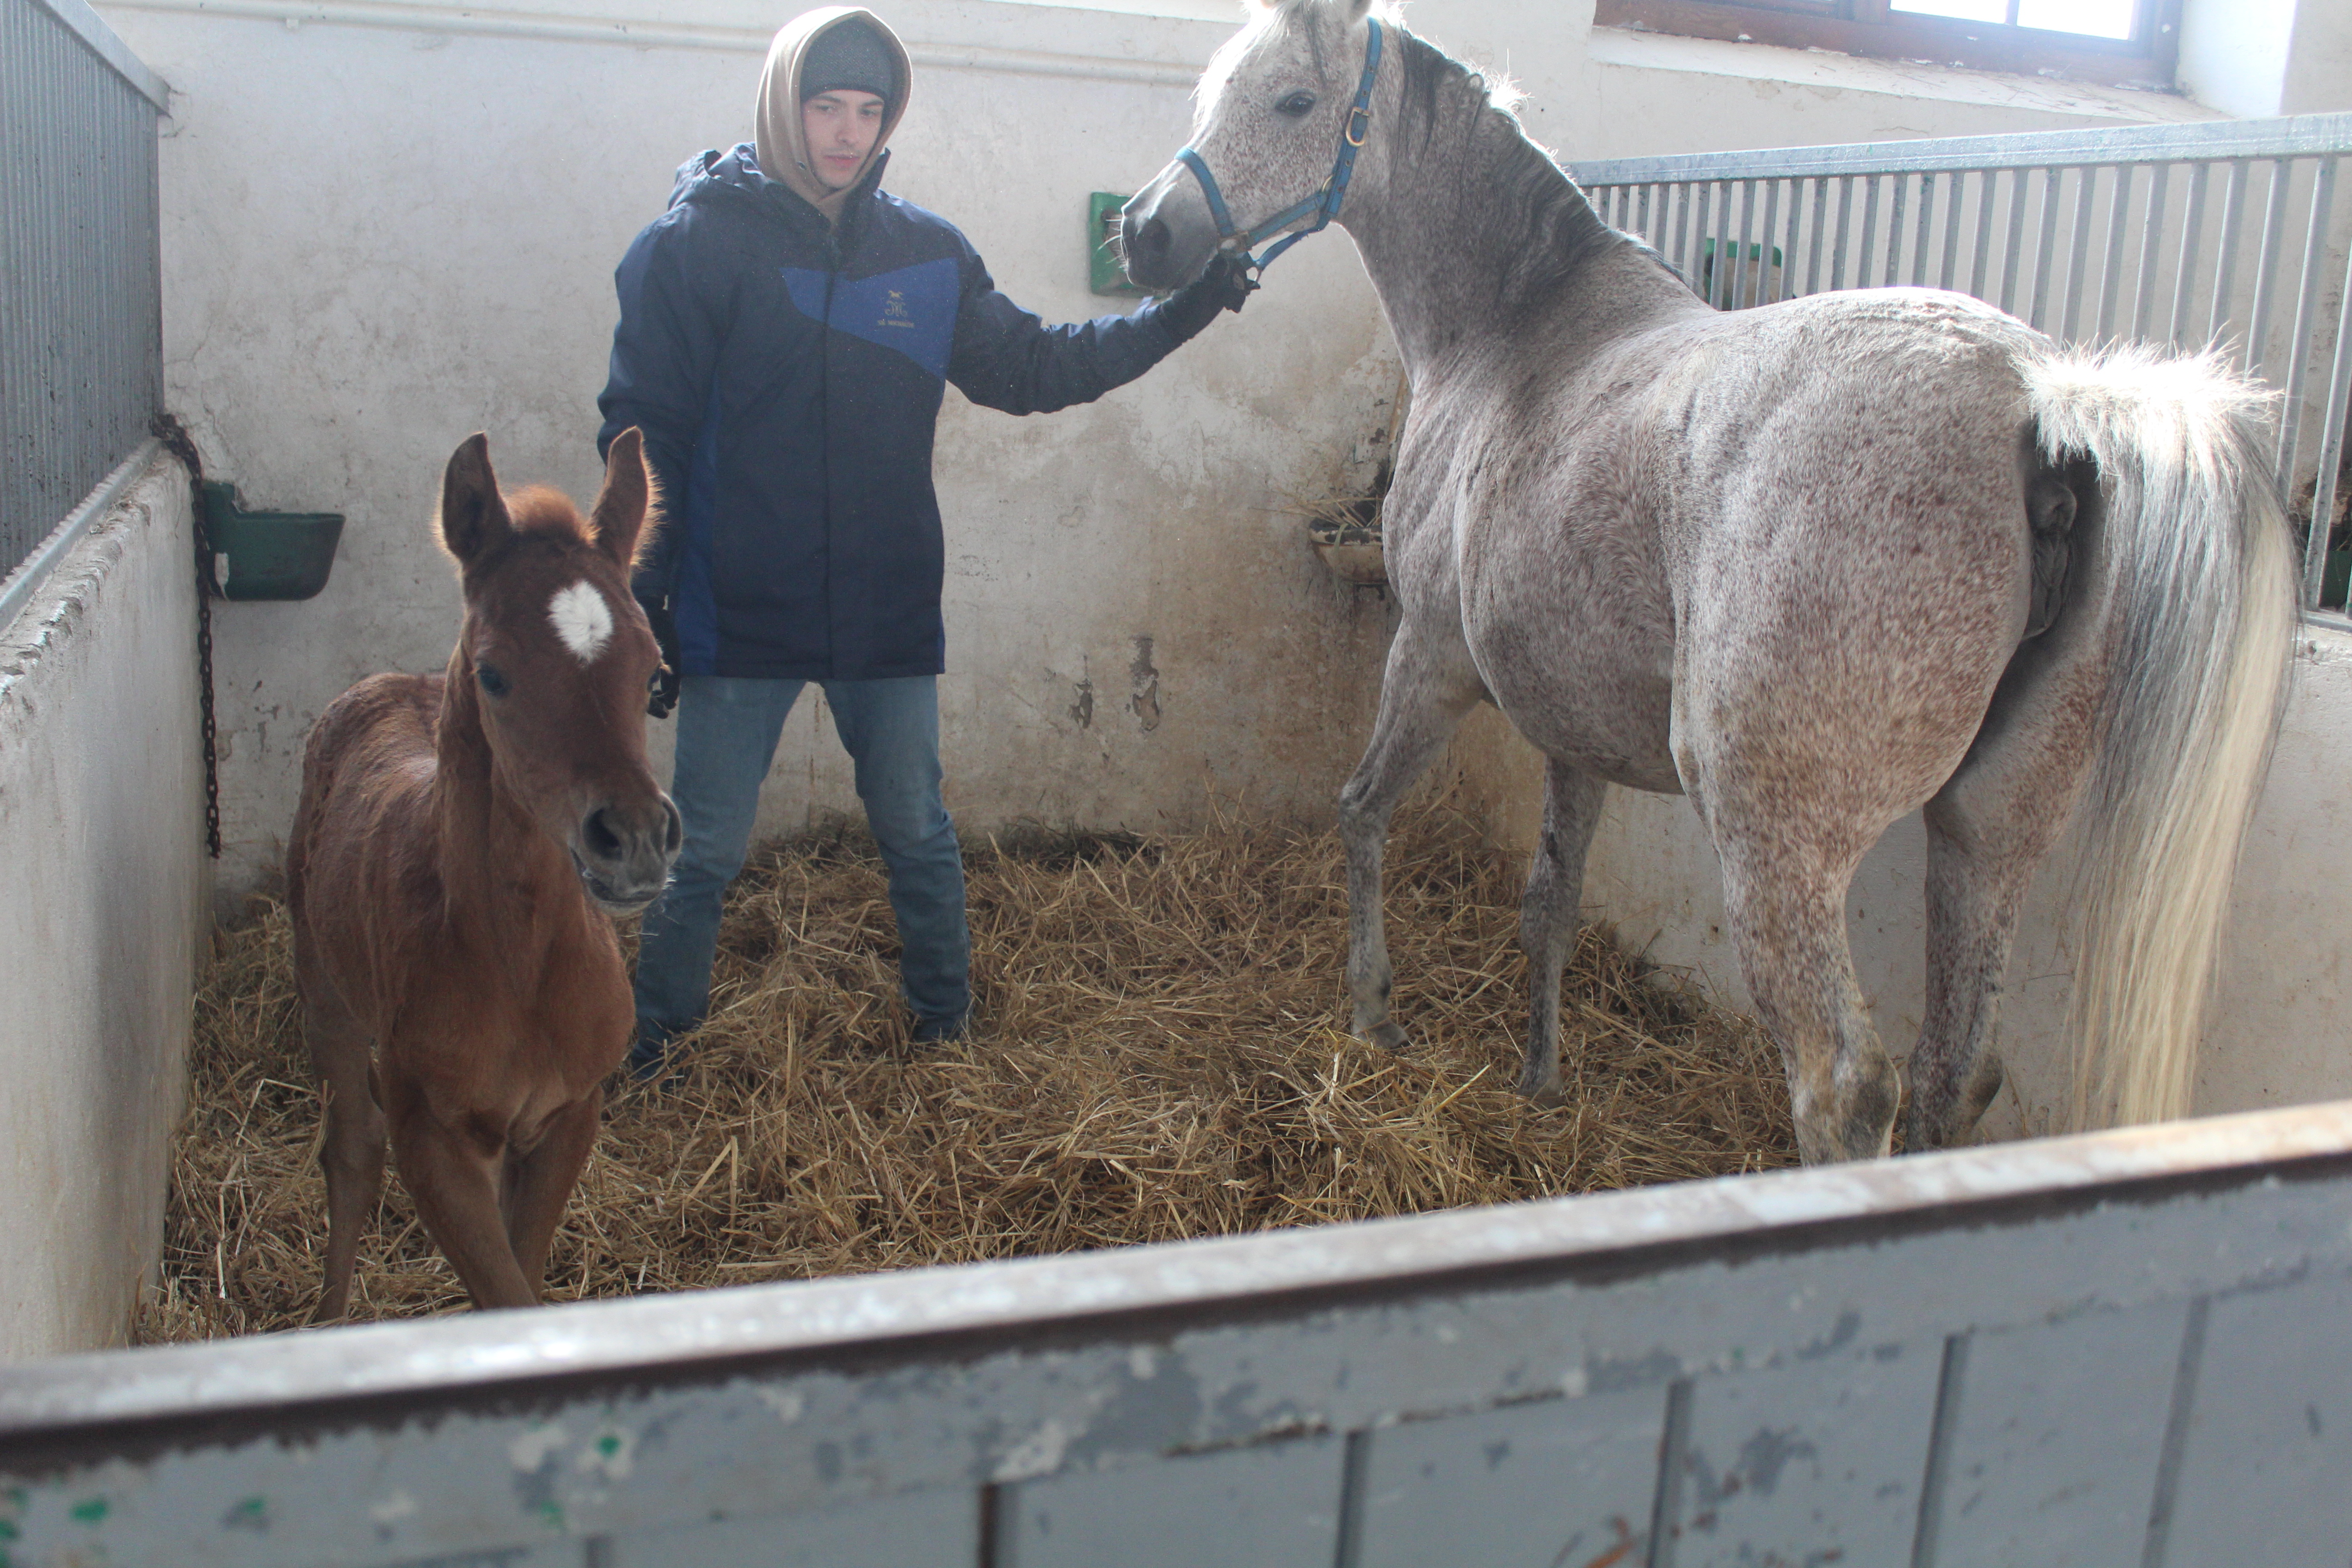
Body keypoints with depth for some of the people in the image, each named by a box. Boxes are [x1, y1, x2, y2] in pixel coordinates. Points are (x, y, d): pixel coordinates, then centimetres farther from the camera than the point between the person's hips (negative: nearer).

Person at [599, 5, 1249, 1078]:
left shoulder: (927, 253, 6)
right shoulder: (697, 240, -5)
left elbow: (1029, 369, 14)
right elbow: (642, 429, -5)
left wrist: (1182, 313, 8)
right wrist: (640, 601, -10)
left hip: (888, 614, 3)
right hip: (738, 616, -3)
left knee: (919, 837, 13)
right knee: (705, 852, 6)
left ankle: (945, 1025, 32)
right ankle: (648, 1043, 25)